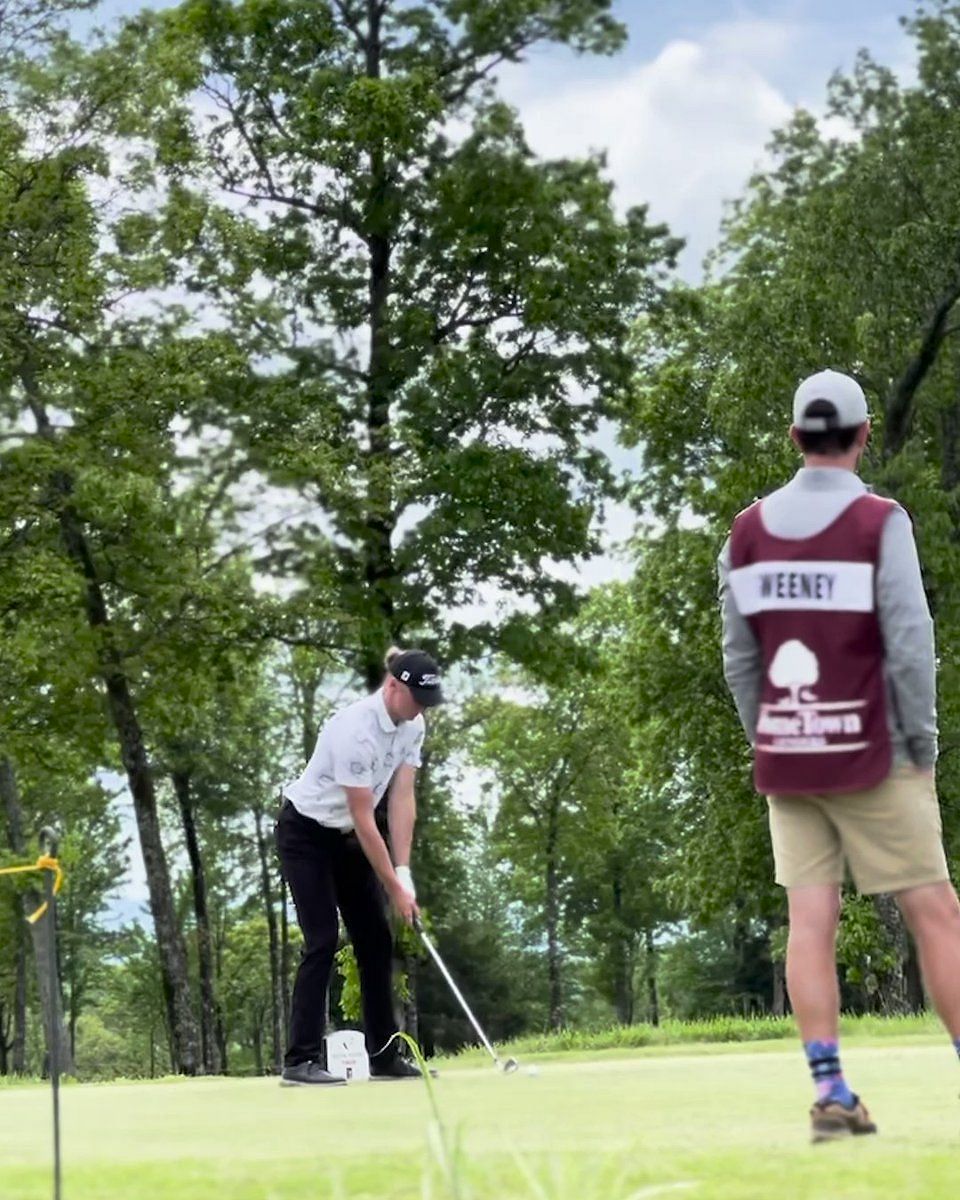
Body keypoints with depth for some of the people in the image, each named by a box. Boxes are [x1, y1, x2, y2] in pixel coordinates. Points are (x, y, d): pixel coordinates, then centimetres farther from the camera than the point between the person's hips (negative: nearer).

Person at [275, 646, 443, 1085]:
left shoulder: (412, 726, -8)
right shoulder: (356, 731, -32)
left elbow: (402, 800, -8)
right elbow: (363, 818, -27)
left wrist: (404, 874, -15)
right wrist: (394, 887, -22)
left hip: (346, 836, 8)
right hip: (306, 833, -8)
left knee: (376, 941, 4)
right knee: (323, 939, -14)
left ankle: (385, 1056, 9)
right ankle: (300, 1061, -11)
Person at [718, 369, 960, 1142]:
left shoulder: (748, 530, 5)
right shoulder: (879, 521, -9)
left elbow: (738, 656, 7)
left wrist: (769, 745, 15)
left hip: (785, 758, 4)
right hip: (870, 758, -4)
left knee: (811, 920, 2)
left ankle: (830, 1093, -2)